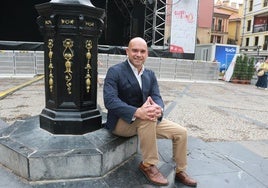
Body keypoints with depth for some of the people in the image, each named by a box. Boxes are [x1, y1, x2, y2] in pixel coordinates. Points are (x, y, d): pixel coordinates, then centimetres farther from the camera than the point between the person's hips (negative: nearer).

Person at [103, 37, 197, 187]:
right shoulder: (115, 71, -11)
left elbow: (157, 97, -3)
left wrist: (158, 108, -29)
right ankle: (148, 165, -16)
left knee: (181, 132, -3)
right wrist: (137, 112, -38)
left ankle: (180, 171, 19)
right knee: (146, 119, -37)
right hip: (121, 121, -6)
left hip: (145, 119, 6)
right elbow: (110, 100, -24)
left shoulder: (150, 74, 7)